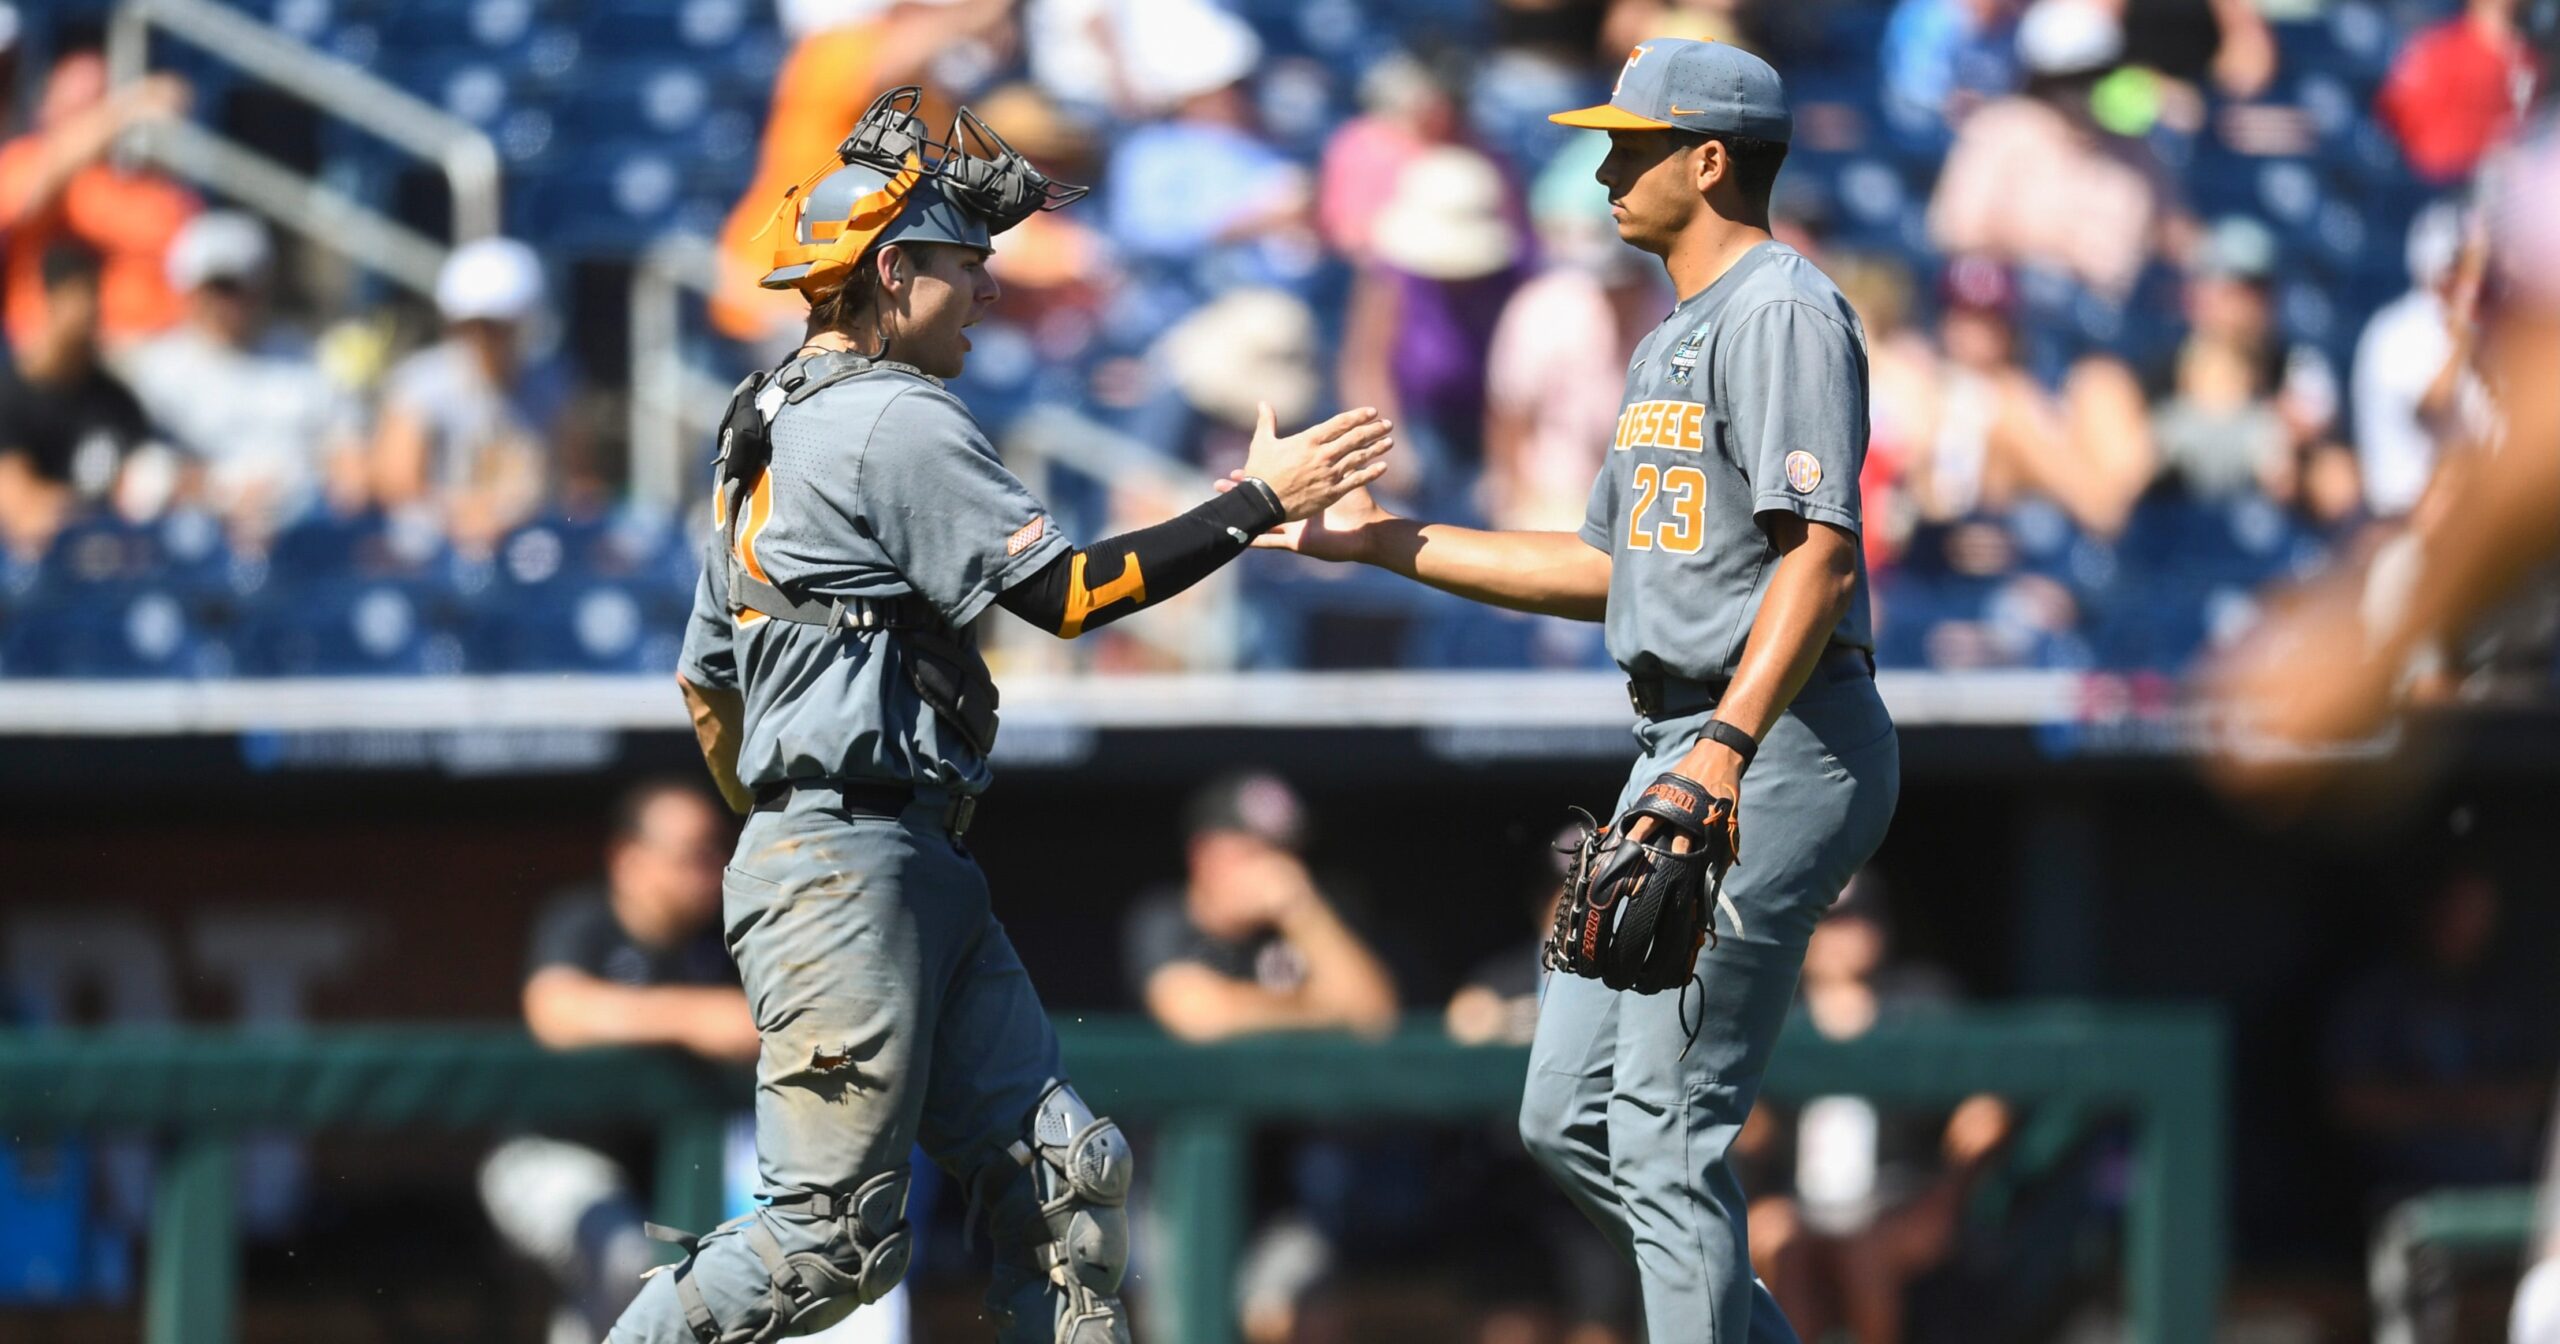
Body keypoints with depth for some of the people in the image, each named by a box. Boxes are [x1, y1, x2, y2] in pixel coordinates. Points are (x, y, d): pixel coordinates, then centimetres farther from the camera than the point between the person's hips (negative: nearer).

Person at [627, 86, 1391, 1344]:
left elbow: (703, 679, 24)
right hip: (850, 868, -11)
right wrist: (1257, 503, -12)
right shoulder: (896, 424, -11)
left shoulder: (768, 433, 19)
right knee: (831, 1236, -9)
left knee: (1062, 1173, 3)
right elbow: (1063, 590, -16)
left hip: (919, 867, 11)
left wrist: (774, 821, 32)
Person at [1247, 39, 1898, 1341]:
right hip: (1686, 749, 11)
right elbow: (1608, 570, 28)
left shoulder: (1782, 312, -11)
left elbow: (1821, 555, -22)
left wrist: (1727, 747, -34)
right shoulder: (1672, 343, 22)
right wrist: (1381, 540, 24)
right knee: (1569, 1120, 11)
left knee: (1666, 1136, -12)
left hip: (1778, 749, -11)